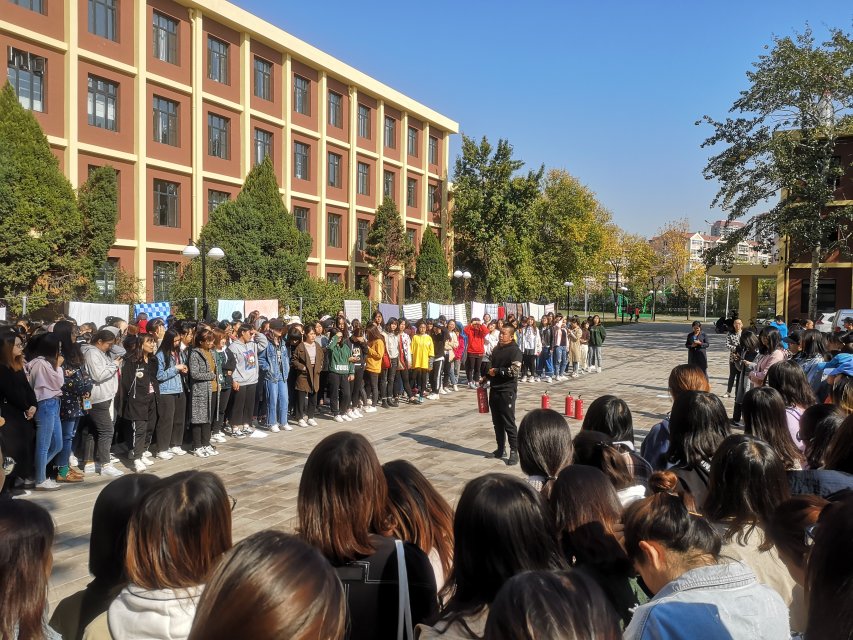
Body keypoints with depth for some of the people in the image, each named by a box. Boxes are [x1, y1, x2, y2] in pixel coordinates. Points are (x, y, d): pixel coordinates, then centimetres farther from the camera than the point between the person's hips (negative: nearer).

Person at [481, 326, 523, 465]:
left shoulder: (514, 350, -11)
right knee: (497, 421, 13)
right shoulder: (496, 349, 12)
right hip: (494, 389, 7)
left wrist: (496, 371, -15)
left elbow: (514, 370, -21)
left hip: (507, 391, -7)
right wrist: (486, 378, 13)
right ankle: (500, 448, 24)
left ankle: (514, 451, 2)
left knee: (509, 422, -5)